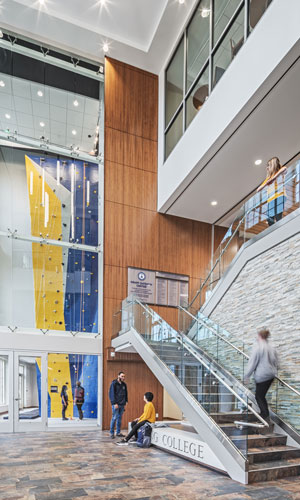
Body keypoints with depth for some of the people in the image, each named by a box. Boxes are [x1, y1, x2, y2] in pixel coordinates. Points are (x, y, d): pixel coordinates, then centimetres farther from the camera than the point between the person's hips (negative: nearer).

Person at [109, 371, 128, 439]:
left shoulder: (124, 384, 12)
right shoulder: (114, 383, -7)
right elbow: (111, 394, -11)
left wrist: (126, 402, 8)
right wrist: (114, 403, -16)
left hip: (122, 404, 6)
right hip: (116, 404, -6)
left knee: (119, 418, 10)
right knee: (114, 418, -5)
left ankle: (118, 432, 18)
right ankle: (112, 433, 5)